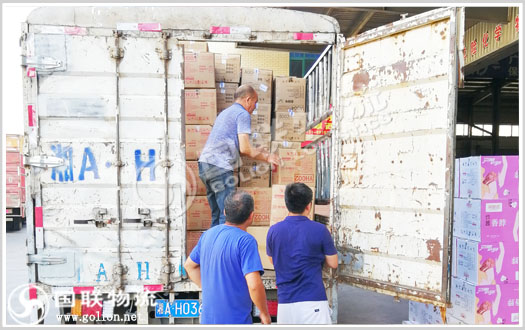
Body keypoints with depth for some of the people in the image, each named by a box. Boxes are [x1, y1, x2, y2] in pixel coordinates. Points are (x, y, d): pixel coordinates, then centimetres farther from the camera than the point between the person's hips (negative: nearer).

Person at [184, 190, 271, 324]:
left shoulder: (208, 234, 3)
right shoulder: (246, 241, -20)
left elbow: (189, 265, 16)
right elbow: (254, 285, -27)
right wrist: (265, 314, -11)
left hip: (208, 317, 7)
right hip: (235, 319, -7)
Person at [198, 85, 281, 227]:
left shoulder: (225, 112, 26)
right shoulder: (243, 114, -2)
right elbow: (244, 149, -11)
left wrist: (255, 151, 32)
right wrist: (266, 157, 3)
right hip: (220, 167, -9)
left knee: (217, 214, 15)